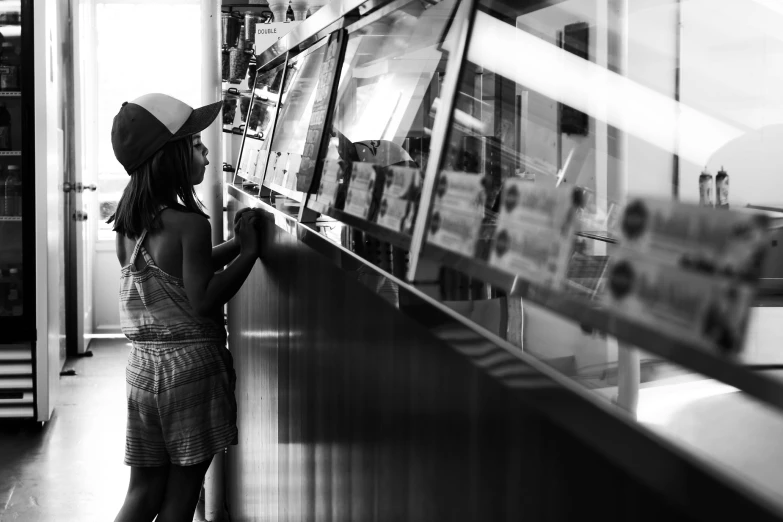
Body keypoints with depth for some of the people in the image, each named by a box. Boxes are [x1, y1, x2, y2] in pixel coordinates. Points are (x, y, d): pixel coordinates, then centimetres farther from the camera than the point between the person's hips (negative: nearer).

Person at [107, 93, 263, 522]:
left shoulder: (129, 221, 7)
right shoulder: (189, 222, -16)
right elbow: (204, 300, -18)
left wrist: (233, 244, 12)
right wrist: (248, 251, -12)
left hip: (143, 361, 7)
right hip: (191, 363, -7)